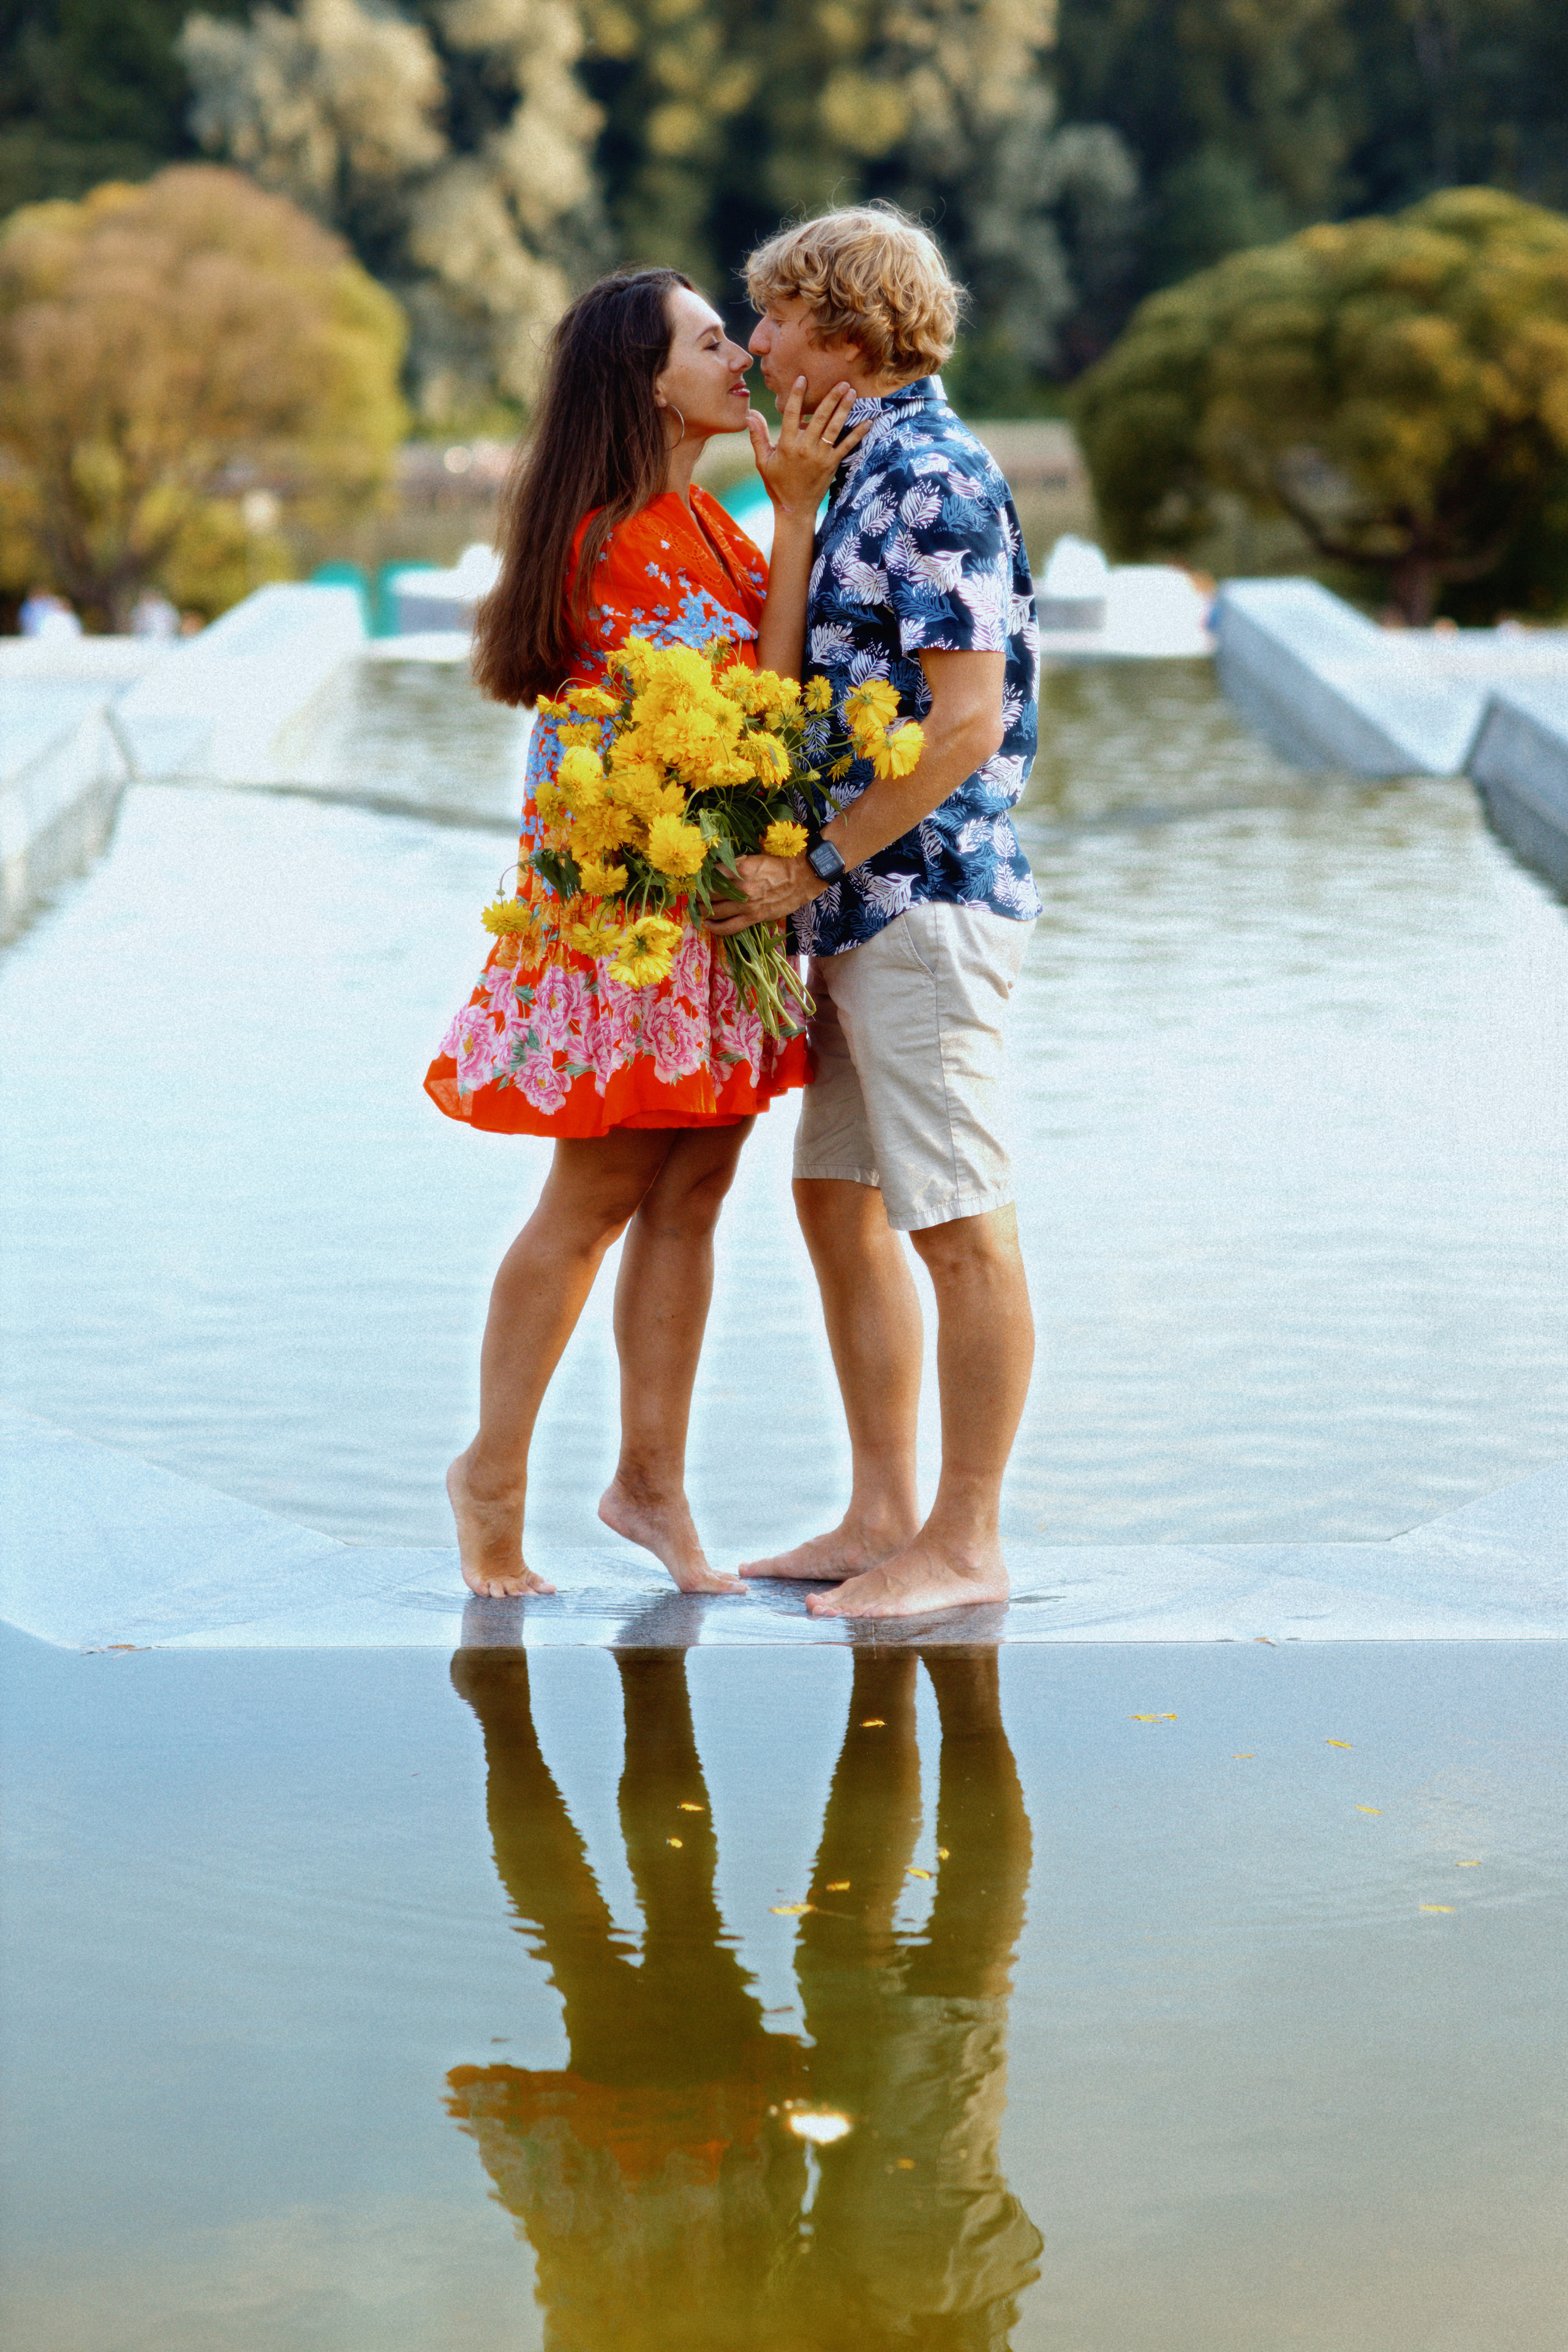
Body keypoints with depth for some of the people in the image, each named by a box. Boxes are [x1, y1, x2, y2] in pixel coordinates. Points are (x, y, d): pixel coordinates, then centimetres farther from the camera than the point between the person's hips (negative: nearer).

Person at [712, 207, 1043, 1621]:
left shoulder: (937, 480, -15)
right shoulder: (870, 471, 16)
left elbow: (967, 723, -22)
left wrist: (813, 865, -18)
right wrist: (814, 875, 14)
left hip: (928, 903, -10)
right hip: (863, 912, 10)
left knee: (962, 1229, -3)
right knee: (839, 1202, 13)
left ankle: (968, 1545, 4)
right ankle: (884, 1517, 21)